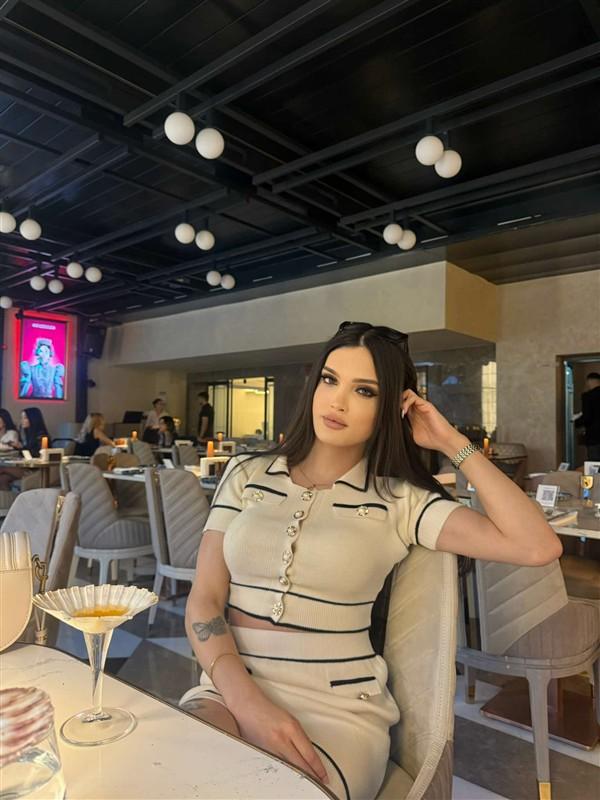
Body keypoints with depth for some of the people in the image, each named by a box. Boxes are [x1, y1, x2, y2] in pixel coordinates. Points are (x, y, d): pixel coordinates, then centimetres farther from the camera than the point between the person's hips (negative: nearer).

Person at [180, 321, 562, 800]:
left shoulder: (398, 502, -2)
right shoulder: (247, 474, 4)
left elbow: (539, 547, -12)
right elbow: (204, 602, 0)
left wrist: (454, 444, -6)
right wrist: (248, 702, -17)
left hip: (335, 708, 0)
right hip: (229, 689, 1)